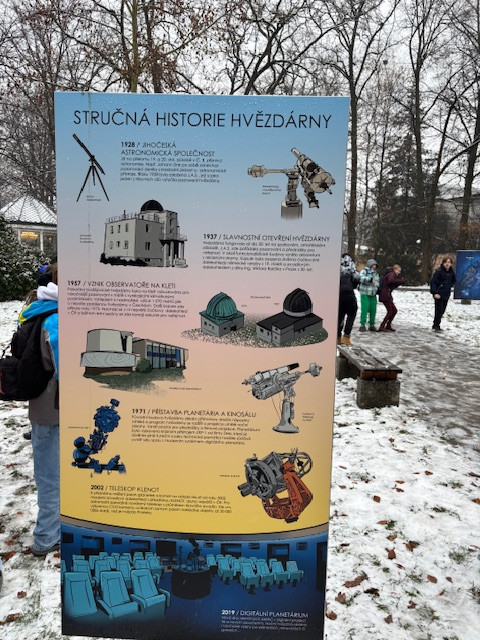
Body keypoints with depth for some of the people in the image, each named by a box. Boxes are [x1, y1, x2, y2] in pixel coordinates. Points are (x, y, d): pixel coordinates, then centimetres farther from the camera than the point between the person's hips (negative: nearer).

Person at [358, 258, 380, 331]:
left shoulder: (376, 273, 17)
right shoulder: (364, 271, -2)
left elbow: (378, 283, 30)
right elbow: (361, 278, -22)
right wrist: (370, 279, -30)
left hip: (373, 294, 6)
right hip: (365, 294, -6)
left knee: (373, 310, 3)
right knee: (364, 309, -10)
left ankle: (371, 325, 13)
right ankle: (362, 325, -4)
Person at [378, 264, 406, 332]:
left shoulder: (392, 274, 23)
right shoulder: (391, 274, -8)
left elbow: (393, 286, 23)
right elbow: (390, 281, -31)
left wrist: (400, 282, 8)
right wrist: (401, 281, -22)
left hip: (387, 295, 10)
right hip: (385, 295, -10)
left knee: (394, 310, 14)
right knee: (390, 311, -7)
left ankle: (388, 326, 20)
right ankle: (381, 327, -5)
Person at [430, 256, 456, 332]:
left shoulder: (451, 272, 5)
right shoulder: (439, 271, -13)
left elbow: (454, 281, 24)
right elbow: (433, 282, -14)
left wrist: (449, 286, 7)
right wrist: (435, 293, -20)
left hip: (446, 294, 6)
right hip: (438, 294, -6)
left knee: (442, 311, 10)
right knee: (438, 310, -7)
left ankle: (436, 325, 23)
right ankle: (436, 326, 6)